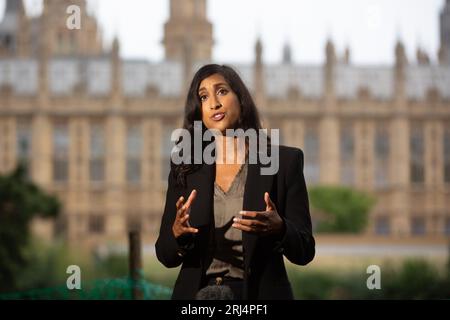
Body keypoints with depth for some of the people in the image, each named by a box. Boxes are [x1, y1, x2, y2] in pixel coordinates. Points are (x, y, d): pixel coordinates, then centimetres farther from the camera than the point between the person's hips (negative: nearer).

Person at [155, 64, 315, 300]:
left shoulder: (285, 161, -4)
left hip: (260, 295, -1)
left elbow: (304, 251, -5)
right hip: (196, 294, 1)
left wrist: (278, 229, -25)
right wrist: (178, 233, -19)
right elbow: (166, 255, 1)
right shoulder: (185, 168, 2)